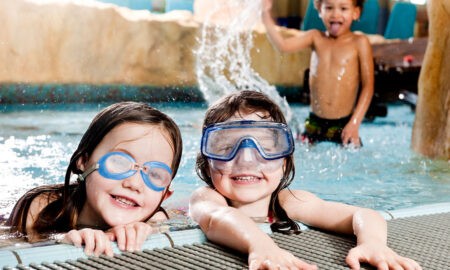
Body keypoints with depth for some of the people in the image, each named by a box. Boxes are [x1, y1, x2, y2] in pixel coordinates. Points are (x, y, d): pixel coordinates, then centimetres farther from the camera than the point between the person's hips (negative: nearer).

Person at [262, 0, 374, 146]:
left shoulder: (359, 43, -2)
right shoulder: (316, 38, 6)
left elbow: (368, 87, -3)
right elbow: (282, 45, -8)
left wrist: (355, 122, -10)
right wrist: (266, 14, -18)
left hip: (343, 125, -2)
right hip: (314, 124, 3)